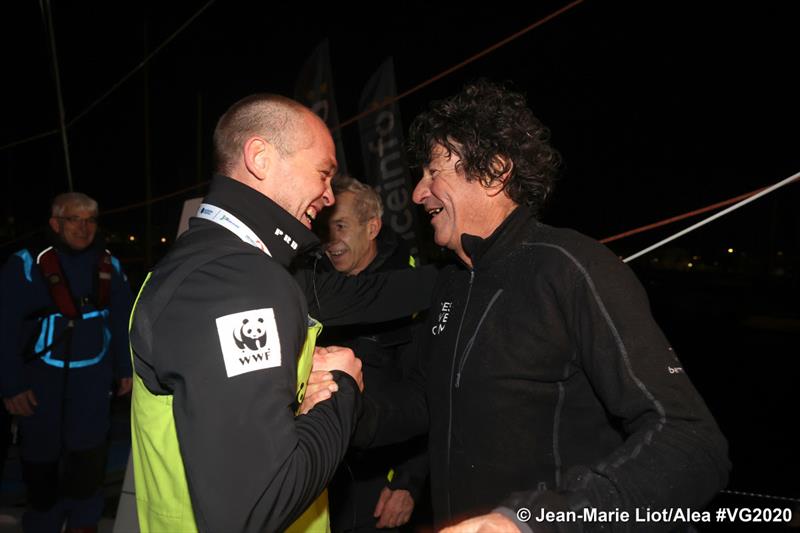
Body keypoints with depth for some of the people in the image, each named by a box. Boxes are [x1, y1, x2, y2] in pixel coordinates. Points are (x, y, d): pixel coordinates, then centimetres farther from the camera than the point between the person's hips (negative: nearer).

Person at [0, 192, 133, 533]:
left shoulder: (108, 266, 4)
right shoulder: (27, 264, -8)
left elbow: (122, 322, 9)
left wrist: (125, 368, 8)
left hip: (92, 382, 2)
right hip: (41, 381, -2)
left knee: (89, 465, 1)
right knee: (42, 465, 11)